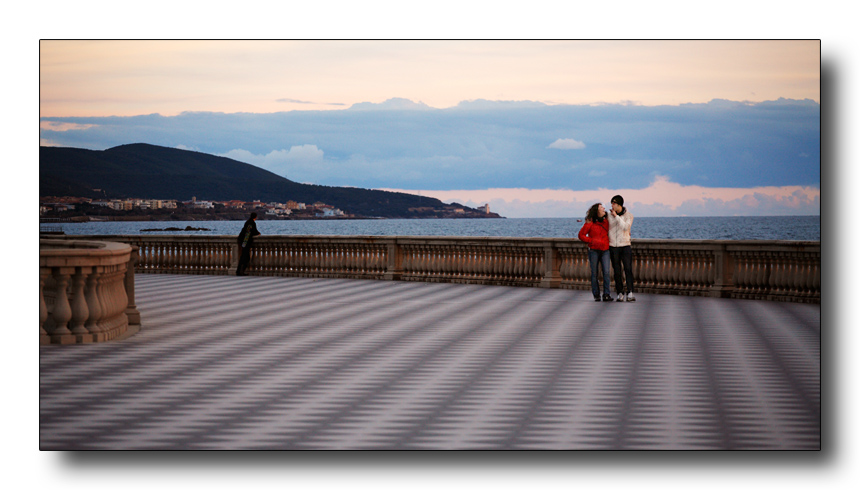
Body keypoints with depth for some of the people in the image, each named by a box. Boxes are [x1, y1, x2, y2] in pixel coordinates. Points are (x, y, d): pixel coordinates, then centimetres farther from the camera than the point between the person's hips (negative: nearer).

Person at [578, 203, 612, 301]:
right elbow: (581, 235, -2)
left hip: (605, 250, 3)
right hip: (594, 251, -3)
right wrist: (591, 241, -13)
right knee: (594, 273, 2)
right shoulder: (590, 223, -4)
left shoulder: (606, 221, 9)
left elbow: (609, 233, 26)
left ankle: (606, 295, -6)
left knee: (606, 272, -8)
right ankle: (596, 295, 10)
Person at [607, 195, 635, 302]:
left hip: (625, 246, -1)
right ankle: (619, 293, 6)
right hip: (613, 247, 1)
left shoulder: (629, 215, 0)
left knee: (628, 269, -11)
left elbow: (625, 227, -15)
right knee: (617, 271, 1)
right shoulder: (609, 215, 5)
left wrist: (616, 216, -17)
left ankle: (630, 293, -16)